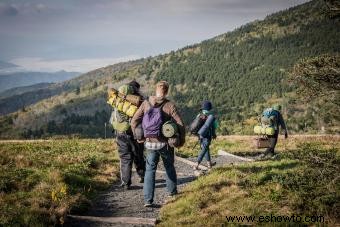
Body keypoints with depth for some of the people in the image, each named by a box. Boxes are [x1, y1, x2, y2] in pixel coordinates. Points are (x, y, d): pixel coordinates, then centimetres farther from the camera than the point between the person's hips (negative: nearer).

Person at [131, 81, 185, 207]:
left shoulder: (146, 104, -2)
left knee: (150, 170, 8)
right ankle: (172, 191, 39)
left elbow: (134, 122, -4)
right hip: (165, 144, -1)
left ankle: (148, 200, -3)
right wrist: (181, 141, 4)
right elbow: (180, 125, -12)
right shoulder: (170, 106, -9)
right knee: (169, 167, 23)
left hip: (149, 143, 1)